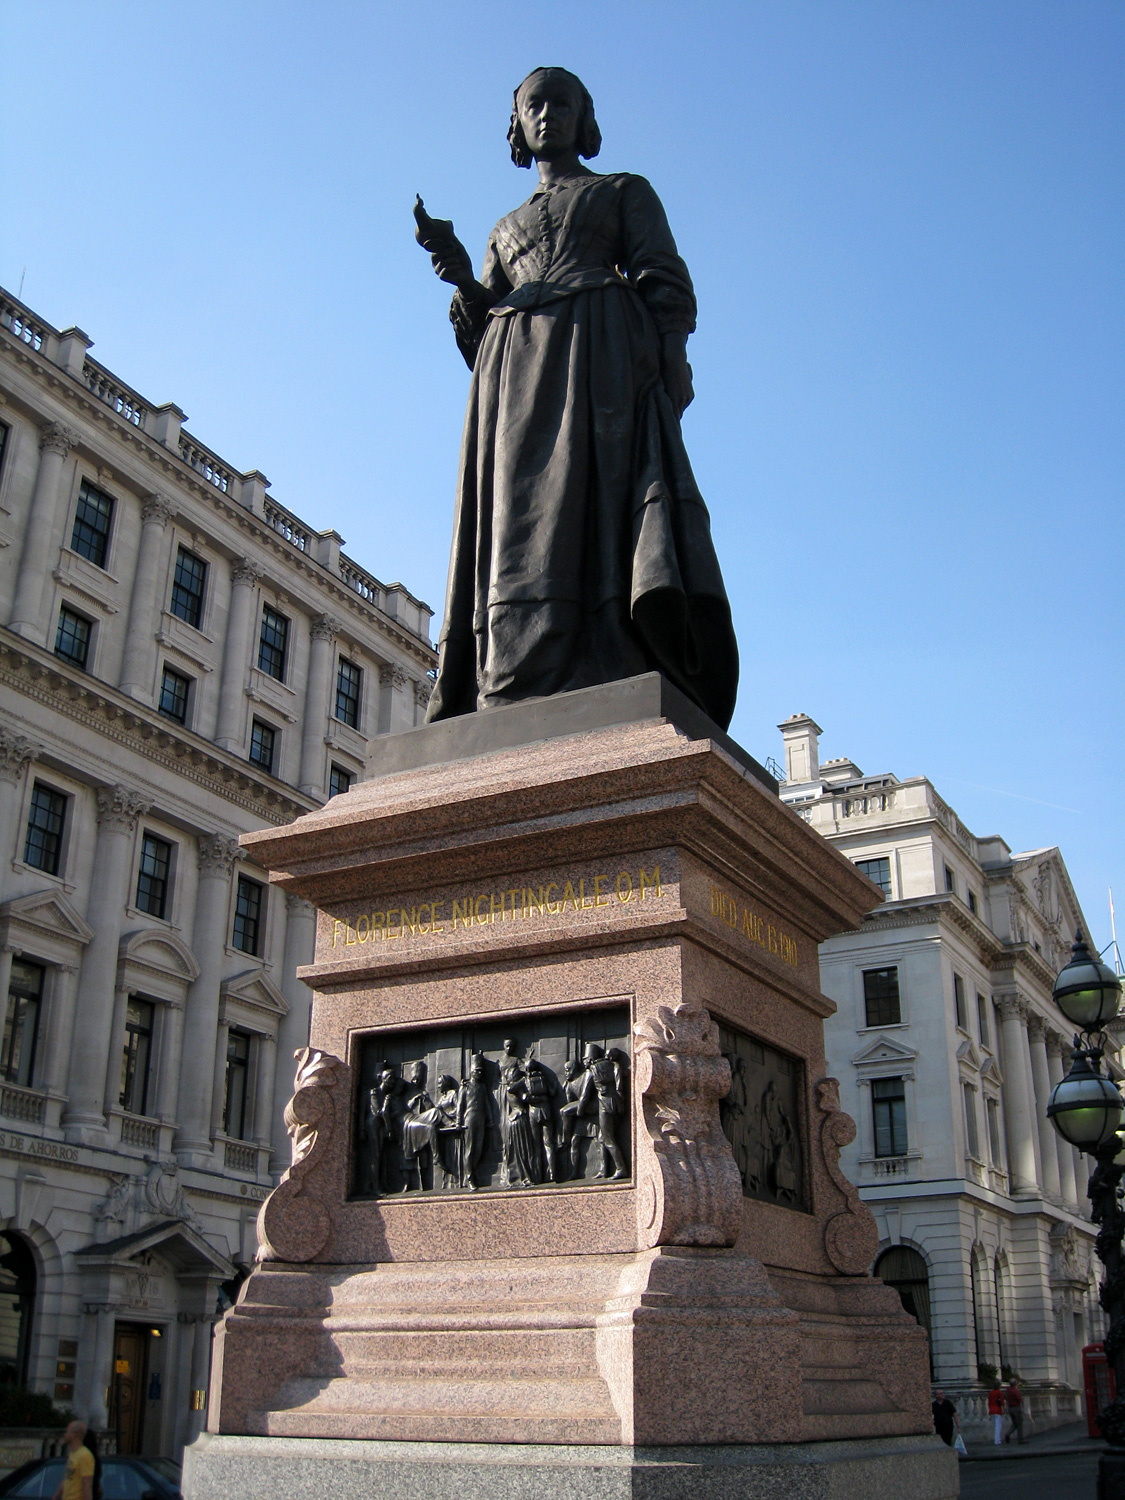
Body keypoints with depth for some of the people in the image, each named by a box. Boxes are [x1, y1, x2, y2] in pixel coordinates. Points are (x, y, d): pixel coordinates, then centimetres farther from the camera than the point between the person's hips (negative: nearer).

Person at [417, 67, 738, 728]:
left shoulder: (625, 192, 23)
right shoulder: (506, 229, 33)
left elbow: (666, 285, 8)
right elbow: (483, 322, 23)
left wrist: (674, 371, -9)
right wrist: (459, 271, 4)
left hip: (604, 352, -3)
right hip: (516, 366, 3)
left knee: (604, 496, -24)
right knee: (522, 515, -16)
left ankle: (621, 695, -37)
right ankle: (523, 706, -29)